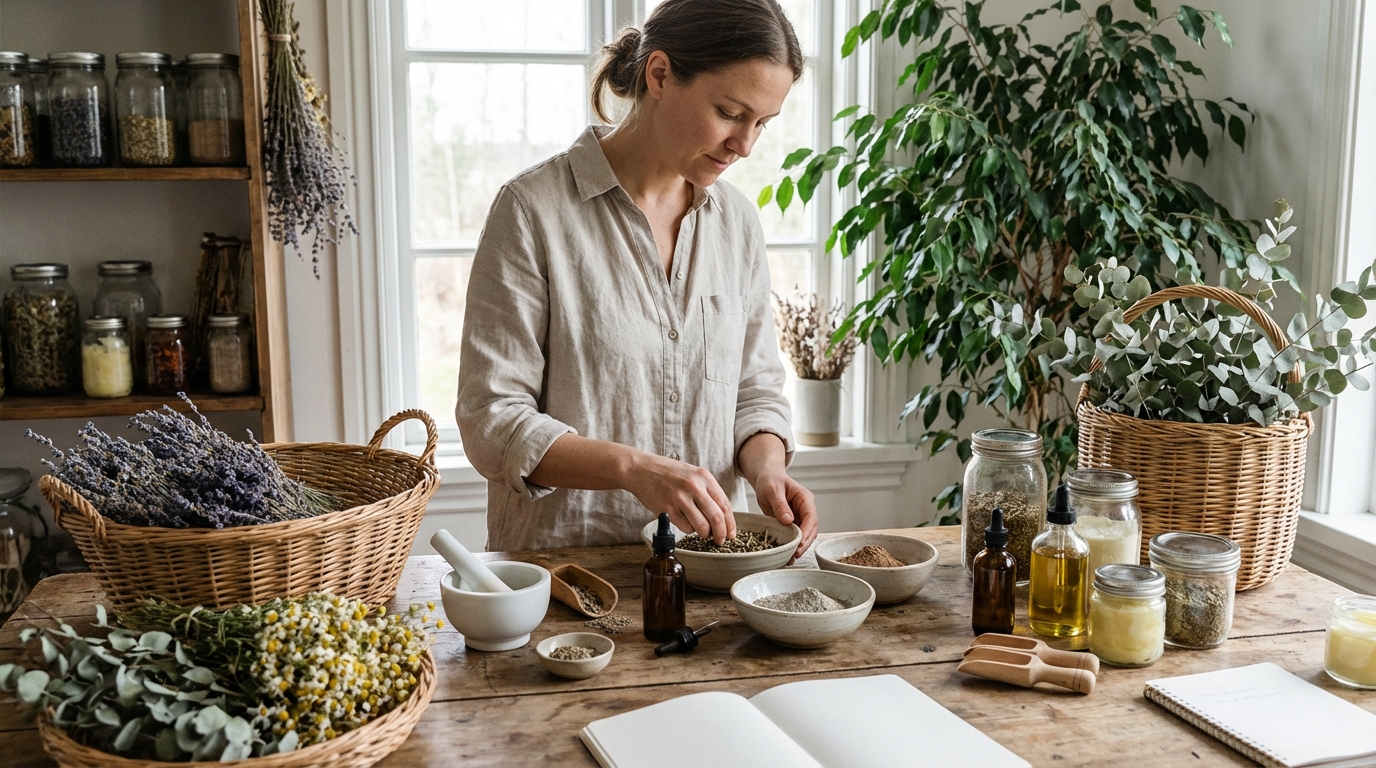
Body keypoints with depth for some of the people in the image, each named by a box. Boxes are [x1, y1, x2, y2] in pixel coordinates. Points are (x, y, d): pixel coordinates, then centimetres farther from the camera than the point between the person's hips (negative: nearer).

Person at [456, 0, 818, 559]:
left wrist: (765, 466, -6)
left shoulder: (738, 221, 9)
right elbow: (491, 420, -10)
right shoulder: (532, 211, -8)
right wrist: (633, 468, -23)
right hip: (558, 567, -4)